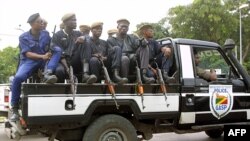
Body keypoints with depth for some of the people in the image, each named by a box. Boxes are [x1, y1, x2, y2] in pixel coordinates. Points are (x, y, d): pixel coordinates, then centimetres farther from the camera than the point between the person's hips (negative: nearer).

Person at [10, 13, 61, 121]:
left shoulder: (46, 34, 9)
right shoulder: (23, 37, -2)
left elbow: (52, 48, 9)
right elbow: (27, 54, -12)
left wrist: (50, 53, -15)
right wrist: (42, 56, -27)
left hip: (44, 61, 3)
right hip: (29, 61, -3)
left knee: (58, 49, -20)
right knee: (18, 78, -33)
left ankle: (47, 74, -39)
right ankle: (15, 109, -18)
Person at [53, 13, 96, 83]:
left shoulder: (78, 34, 17)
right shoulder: (58, 35, 5)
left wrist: (84, 38, -25)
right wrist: (67, 68, -21)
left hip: (76, 63, 4)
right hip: (63, 62, -4)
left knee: (85, 42, -20)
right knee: (59, 70, -40)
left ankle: (85, 75, -33)